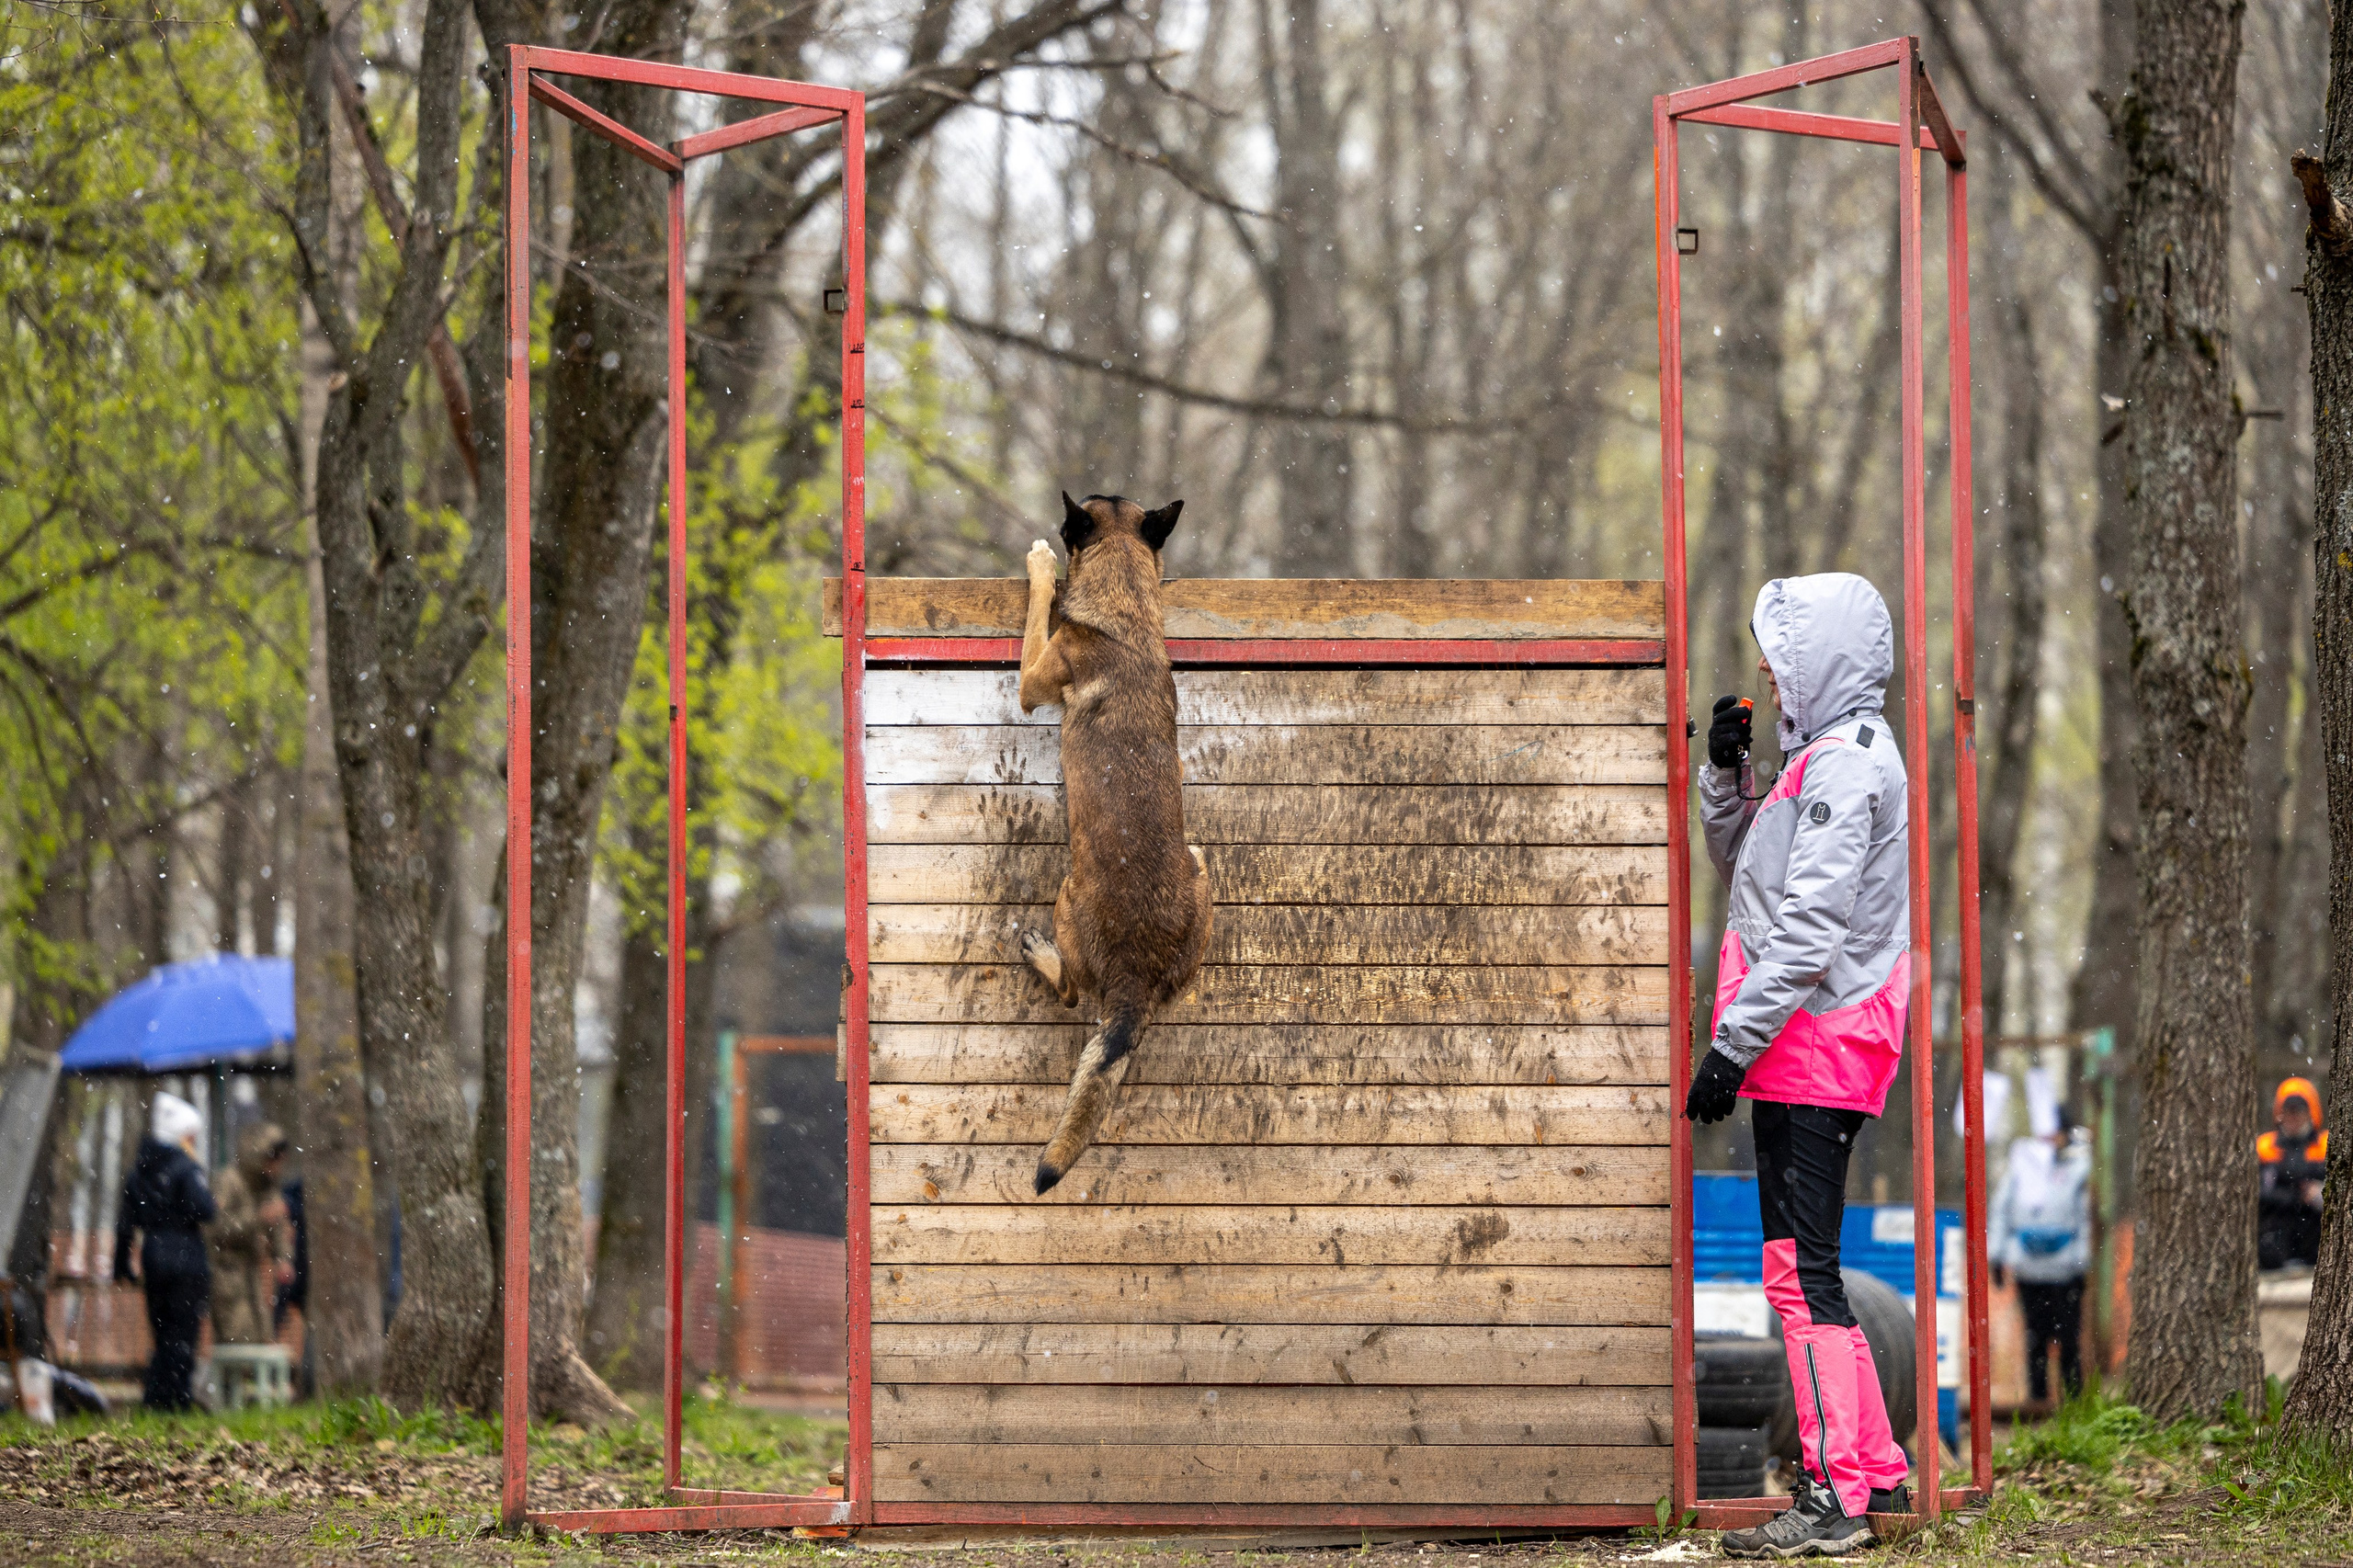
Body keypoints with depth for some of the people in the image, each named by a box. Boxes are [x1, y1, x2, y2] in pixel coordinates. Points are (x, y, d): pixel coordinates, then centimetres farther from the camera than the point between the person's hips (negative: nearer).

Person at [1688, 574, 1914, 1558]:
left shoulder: (1845, 762, -14)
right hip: (1803, 1060, 10)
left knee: (1802, 1271, -11)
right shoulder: (1824, 755, 18)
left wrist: (1734, 1044, -21)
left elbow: (1809, 930, -21)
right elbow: (1742, 867, 28)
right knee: (1803, 1267, 15)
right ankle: (1874, 1469, 21)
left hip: (1816, 1043, -10)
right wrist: (1726, 773, 12)